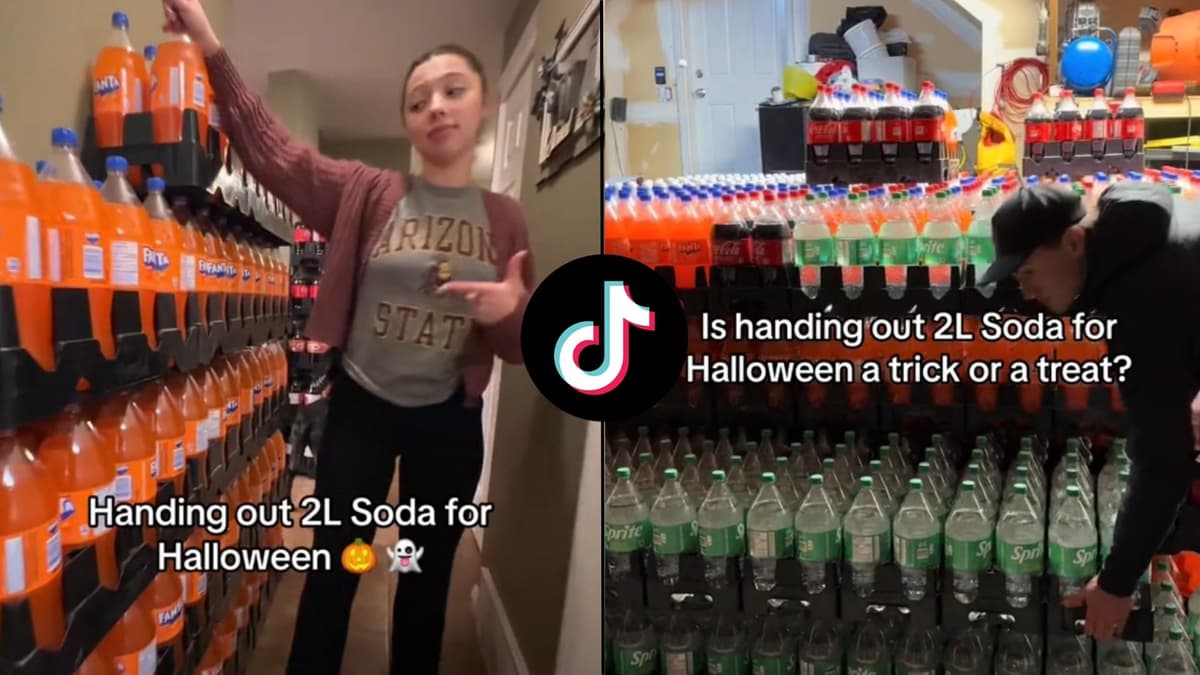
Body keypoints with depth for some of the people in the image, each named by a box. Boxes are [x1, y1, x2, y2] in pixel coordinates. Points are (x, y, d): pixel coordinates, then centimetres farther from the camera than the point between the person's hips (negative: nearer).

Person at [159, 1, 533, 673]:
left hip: (449, 421, 1)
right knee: (335, 568, 10)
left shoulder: (506, 219, -3)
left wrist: (511, 311, -24)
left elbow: (524, 345, 0)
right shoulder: (365, 193, -5)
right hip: (360, 406, -1)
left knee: (428, 576, 16)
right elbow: (273, 151, -14)